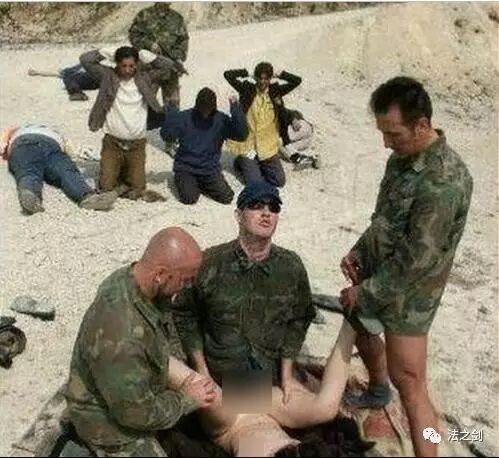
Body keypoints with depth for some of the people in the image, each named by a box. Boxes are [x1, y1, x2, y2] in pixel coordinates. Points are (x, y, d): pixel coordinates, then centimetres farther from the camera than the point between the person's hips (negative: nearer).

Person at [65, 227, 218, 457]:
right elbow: (138, 413, -28)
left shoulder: (129, 277, -15)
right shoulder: (120, 335, -40)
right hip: (110, 422, -8)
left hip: (134, 392, 8)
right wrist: (185, 399, -13)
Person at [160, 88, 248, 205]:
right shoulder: (185, 117, -7)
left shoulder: (221, 119, -4)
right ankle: (182, 181, 13)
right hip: (186, 168, -2)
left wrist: (236, 110, -24)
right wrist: (171, 111, -27)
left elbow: (242, 135, -14)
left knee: (227, 197, -12)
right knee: (189, 198, -23)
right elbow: (165, 134, -14)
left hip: (210, 169, 2)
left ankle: (202, 184, 16)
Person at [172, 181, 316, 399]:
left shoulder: (292, 268, -12)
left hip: (268, 380, 2)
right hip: (216, 379, -1)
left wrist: (286, 373, 1)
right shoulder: (210, 263, -18)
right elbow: (185, 315, -8)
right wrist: (201, 371, -8)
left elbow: (298, 321, 1)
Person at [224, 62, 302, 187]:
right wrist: (246, 72, -4)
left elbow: (297, 80, -4)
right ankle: (241, 163, 24)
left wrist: (279, 74, -4)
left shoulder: (275, 91, 2)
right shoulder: (247, 89, -3)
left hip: (268, 147, 3)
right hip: (248, 145, -3)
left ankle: (260, 167, 30)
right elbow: (227, 75, -10)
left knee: (279, 181, 3)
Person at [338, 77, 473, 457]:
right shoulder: (403, 156, -2)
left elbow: (417, 257, -27)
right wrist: (359, 249, -1)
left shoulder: (444, 181, -30)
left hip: (408, 290, -9)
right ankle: (378, 391, 55)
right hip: (376, 269, 9)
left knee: (409, 383, -5)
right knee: (360, 328, 28)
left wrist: (366, 290, -19)